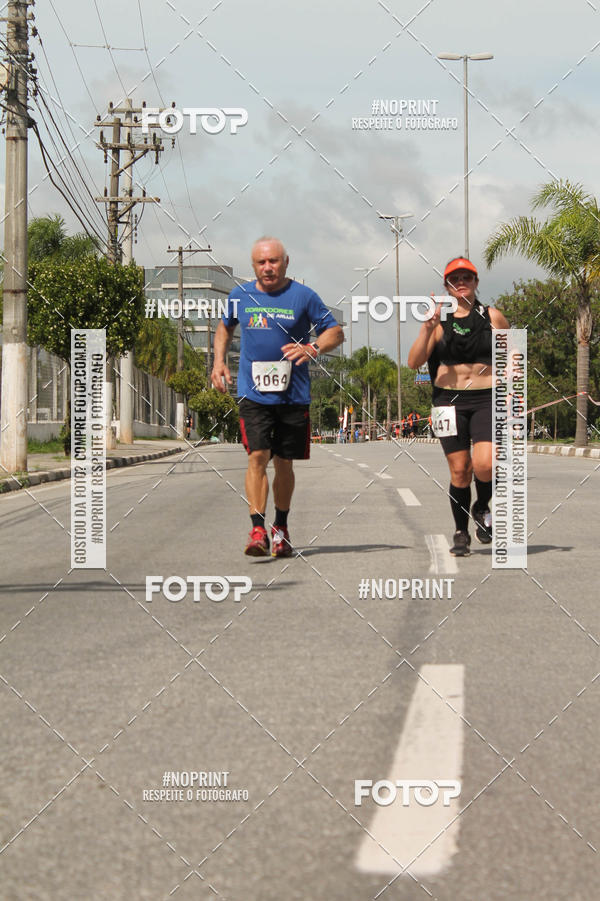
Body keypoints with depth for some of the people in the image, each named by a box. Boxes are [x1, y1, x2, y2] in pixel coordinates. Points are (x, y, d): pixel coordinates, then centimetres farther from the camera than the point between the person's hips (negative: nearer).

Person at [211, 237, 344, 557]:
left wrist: (312, 348, -18)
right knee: (257, 456, -15)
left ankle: (280, 528, 27)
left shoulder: (303, 296, -1)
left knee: (284, 462, 9)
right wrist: (219, 361, 11)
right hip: (253, 394, 0)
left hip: (293, 395, 0)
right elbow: (225, 327, 26)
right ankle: (257, 530, -19)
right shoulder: (239, 296, 7)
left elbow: (335, 332, 2)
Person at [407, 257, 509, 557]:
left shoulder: (492, 317, 5)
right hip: (449, 401, 1)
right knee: (459, 470, 0)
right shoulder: (440, 321, 5)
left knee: (484, 465, -18)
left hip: (487, 399, -1)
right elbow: (414, 362, -4)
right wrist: (427, 327, -15)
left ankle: (482, 508, 14)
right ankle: (461, 533, 17)